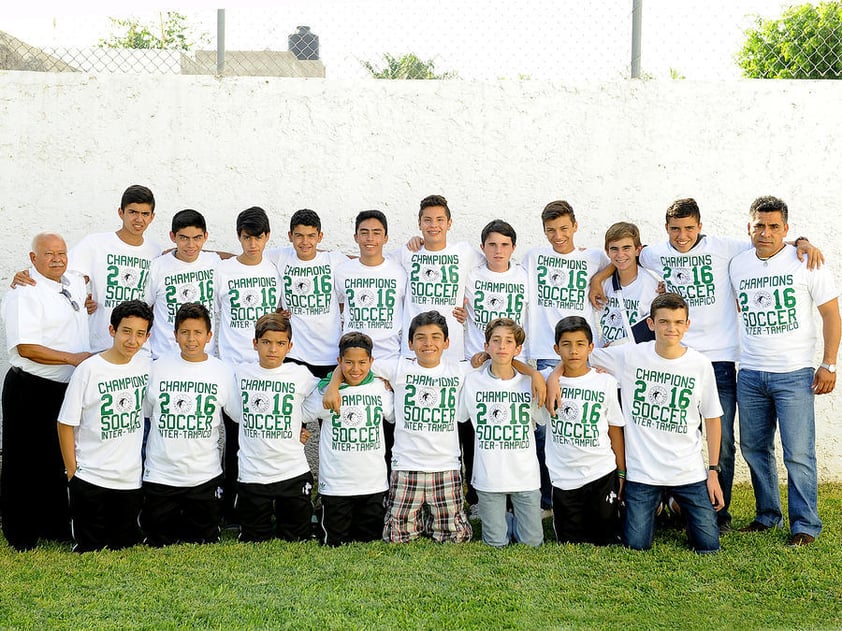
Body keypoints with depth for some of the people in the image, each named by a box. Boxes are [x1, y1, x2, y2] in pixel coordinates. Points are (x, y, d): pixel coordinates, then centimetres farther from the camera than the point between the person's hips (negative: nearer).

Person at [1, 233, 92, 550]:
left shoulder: (75, 283, 8)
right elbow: (26, 347, -23)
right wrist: (72, 358, -23)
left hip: (67, 388, 8)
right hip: (31, 390, -8)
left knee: (57, 460, 18)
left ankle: (55, 526, 31)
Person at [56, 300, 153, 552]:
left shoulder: (146, 365, 1)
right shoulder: (89, 370, -12)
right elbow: (66, 423, -6)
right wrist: (72, 472, -6)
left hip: (131, 478, 4)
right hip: (90, 479, -4)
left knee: (126, 546, 9)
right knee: (91, 550, 3)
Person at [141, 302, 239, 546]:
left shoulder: (223, 372, 0)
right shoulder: (157, 368, 0)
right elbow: (139, 415, 9)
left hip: (205, 475, 0)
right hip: (160, 474, 0)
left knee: (203, 542, 8)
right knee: (159, 545, 7)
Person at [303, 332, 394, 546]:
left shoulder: (380, 388, 3)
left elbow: (398, 417, 14)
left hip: (374, 485, 2)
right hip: (335, 485, -2)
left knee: (371, 541, 11)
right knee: (334, 544, 5)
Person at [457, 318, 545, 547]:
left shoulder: (530, 382, 0)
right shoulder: (472, 381, -1)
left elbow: (549, 419, 9)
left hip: (526, 475, 1)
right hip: (488, 476, -1)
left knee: (532, 542, 3)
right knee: (496, 543, 3)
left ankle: (516, 518, 33)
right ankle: (502, 519, 34)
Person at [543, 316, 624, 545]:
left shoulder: (606, 382, -2)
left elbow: (615, 430, 4)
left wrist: (621, 473, 5)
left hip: (602, 475, -1)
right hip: (563, 479, 1)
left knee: (606, 540, 5)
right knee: (570, 543, 7)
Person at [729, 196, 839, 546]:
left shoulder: (805, 262, -5)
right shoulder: (737, 266, 7)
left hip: (794, 374, -4)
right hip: (749, 374, 4)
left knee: (798, 454, -5)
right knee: (754, 449, 11)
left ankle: (805, 525, 6)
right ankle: (767, 516, 26)